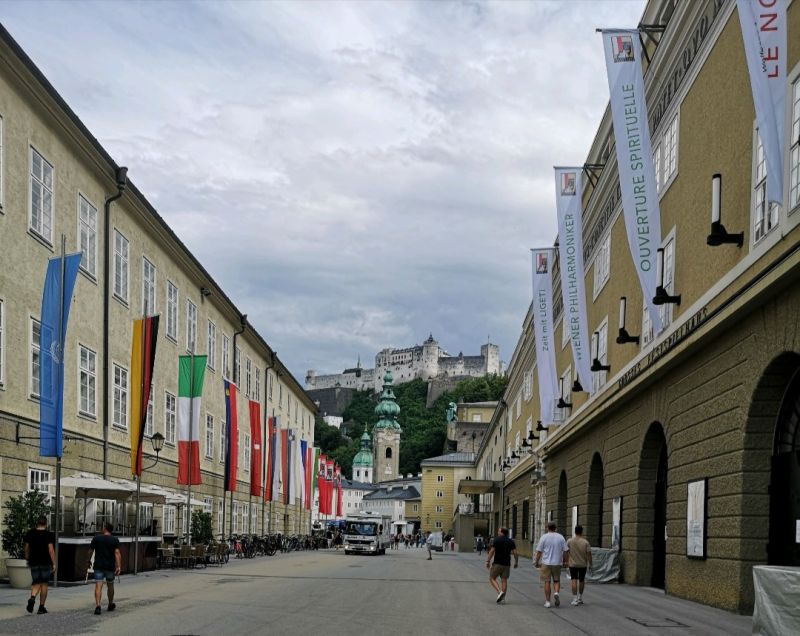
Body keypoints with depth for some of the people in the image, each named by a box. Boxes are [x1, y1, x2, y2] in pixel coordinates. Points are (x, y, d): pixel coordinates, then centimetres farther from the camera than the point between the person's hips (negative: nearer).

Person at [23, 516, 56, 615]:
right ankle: (41, 607, 8)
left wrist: (27, 559, 27)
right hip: (46, 562, -3)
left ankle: (32, 598, -21)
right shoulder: (49, 535, -8)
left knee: (36, 583, 9)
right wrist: (54, 564, -10)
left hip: (34, 562, 3)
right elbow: (51, 550, -13)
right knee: (44, 584, 7)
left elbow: (27, 548, 12)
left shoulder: (30, 533, 5)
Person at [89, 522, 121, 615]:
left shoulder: (96, 538, -1)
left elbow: (90, 551, 3)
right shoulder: (115, 540, -2)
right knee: (110, 585, 18)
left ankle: (97, 605, -23)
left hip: (98, 566, -1)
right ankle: (111, 605, 34)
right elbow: (117, 553, -11)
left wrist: (89, 560, 21)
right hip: (110, 567, 1)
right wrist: (119, 566, -14)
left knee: (98, 586, -6)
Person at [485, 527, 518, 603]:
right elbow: (515, 553, 2)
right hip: (507, 564, 4)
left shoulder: (497, 540, -6)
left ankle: (500, 592, -14)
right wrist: (516, 562, 13)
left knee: (492, 578, 5)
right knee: (504, 580, 7)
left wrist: (488, 561, -3)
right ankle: (503, 597, 4)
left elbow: (492, 551, -9)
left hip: (497, 563, -4)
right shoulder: (511, 541, 6)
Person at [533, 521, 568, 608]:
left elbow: (539, 551, -4)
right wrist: (565, 561, 13)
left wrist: (536, 562, 5)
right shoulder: (560, 537, 2)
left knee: (547, 582, 5)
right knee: (556, 580, 16)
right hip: (557, 563, 2)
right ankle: (556, 592, -12)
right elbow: (565, 551, 3)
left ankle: (547, 601, 5)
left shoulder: (544, 537, -4)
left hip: (546, 563, -2)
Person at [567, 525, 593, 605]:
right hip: (583, 565, 1)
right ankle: (580, 598, 26)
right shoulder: (585, 542, -7)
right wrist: (590, 564, 2)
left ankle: (575, 599, -10)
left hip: (573, 564, -1)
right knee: (581, 581, 15)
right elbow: (589, 554, -8)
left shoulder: (569, 541, -5)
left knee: (574, 581, -2)